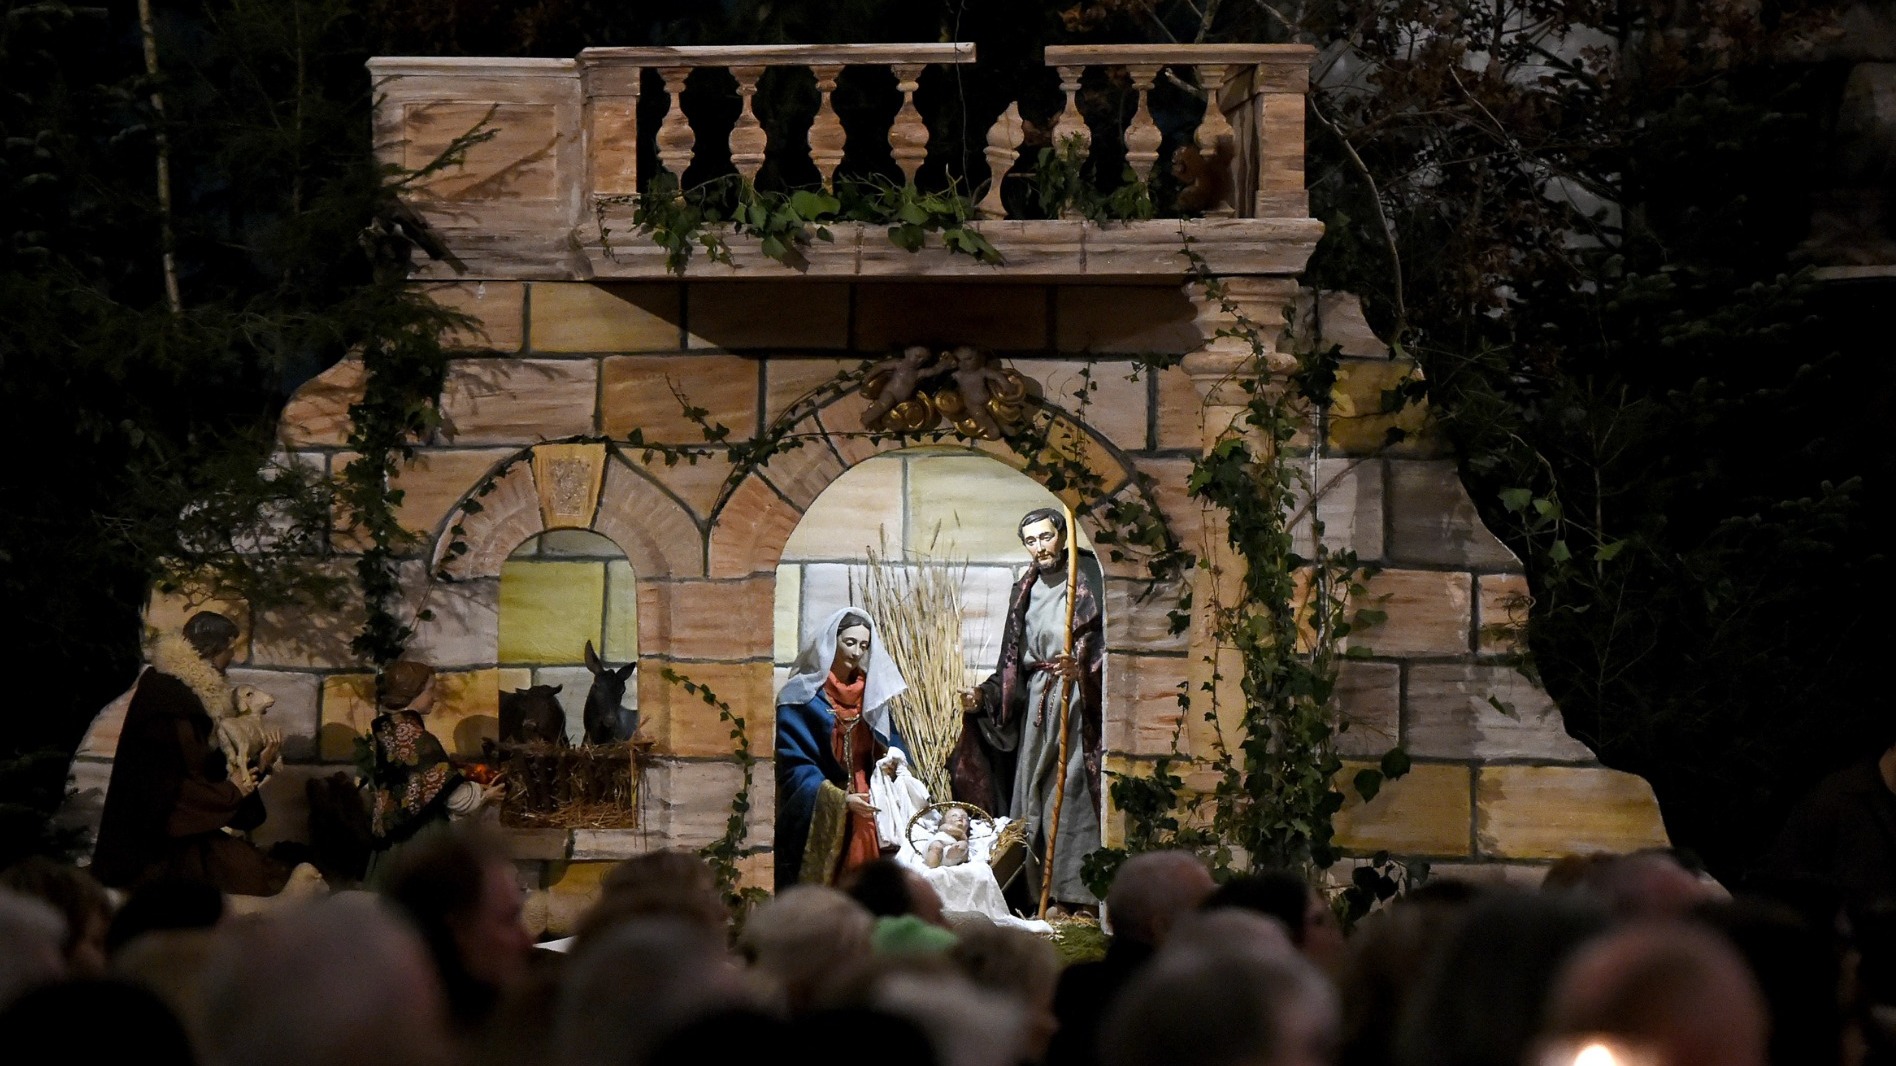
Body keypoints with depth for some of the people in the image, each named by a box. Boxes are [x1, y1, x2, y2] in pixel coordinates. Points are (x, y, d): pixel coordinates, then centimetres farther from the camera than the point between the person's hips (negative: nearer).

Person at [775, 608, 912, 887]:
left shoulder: (871, 693, 13)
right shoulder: (802, 697, -5)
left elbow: (892, 741, 15)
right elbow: (793, 763, -12)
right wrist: (842, 799, -23)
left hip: (866, 809, 5)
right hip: (818, 818, -5)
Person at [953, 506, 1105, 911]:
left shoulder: (1087, 582, -2)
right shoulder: (1024, 592, 17)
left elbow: (1107, 647, -10)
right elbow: (1012, 663, 19)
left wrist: (1082, 669, -27)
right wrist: (983, 696, 8)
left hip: (1077, 702, -6)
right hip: (1035, 702, 6)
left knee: (1073, 791, -10)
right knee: (1031, 793, 3)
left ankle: (1080, 892, -10)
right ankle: (1041, 891, 7)